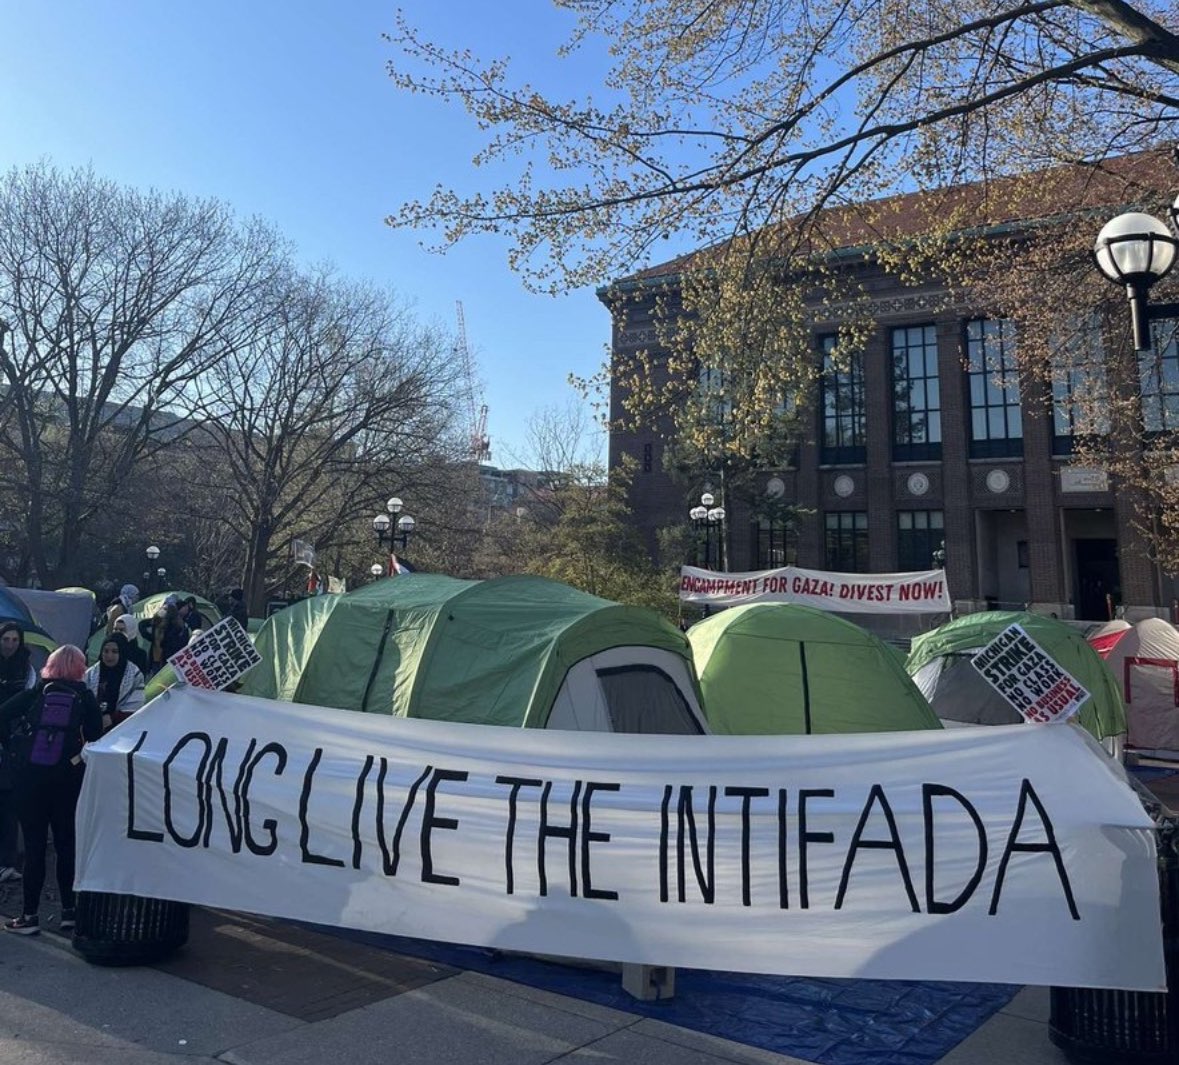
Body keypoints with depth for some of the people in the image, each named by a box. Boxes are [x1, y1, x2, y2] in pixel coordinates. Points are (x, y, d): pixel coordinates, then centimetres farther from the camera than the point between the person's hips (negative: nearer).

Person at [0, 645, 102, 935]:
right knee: (66, 844, 11)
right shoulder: (85, 697, 2)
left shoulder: (37, 691, 4)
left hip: (29, 775, 0)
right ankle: (69, 910, 16)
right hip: (67, 778, 0)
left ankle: (30, 915, 10)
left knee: (34, 846, 6)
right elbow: (95, 736, -3)